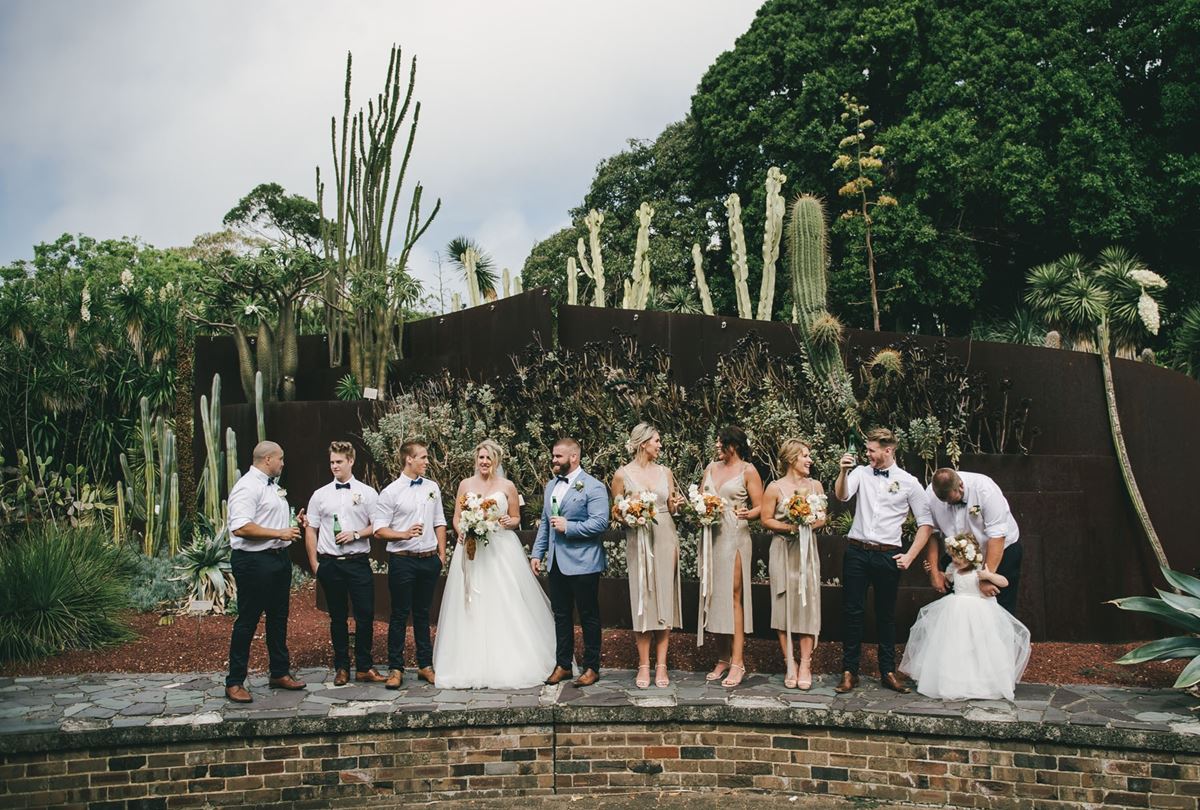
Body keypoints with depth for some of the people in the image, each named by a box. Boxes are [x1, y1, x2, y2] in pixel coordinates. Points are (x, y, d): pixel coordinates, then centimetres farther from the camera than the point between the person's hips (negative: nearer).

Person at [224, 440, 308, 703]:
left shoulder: (272, 486, 17)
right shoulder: (247, 487, -16)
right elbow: (240, 528, -26)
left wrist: (294, 522, 11)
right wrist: (279, 533, -23)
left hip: (279, 558, 10)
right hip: (254, 561, -10)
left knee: (278, 619, 16)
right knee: (247, 622, -1)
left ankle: (280, 673, 28)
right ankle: (234, 683, 8)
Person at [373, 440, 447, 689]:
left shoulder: (432, 487, 9)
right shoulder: (391, 492, -6)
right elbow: (379, 529, -8)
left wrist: (442, 554, 9)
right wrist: (404, 534, -22)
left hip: (430, 559, 4)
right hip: (403, 560, -4)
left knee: (423, 614, 14)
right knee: (400, 615, 3)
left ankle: (425, 665, 21)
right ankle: (395, 668, 12)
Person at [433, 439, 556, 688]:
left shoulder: (507, 486, 5)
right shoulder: (465, 485, 8)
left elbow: (516, 518, 11)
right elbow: (456, 518, 10)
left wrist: (507, 522, -11)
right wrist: (461, 532, -10)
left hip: (501, 551, -1)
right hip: (471, 550, 1)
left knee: (504, 607, -4)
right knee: (472, 609, 0)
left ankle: (507, 665, 4)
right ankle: (472, 665, 6)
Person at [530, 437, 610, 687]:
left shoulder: (593, 487, -10)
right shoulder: (551, 485, 14)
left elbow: (600, 522, -19)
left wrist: (568, 527, -19)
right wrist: (537, 553, 14)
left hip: (583, 563, -7)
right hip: (556, 562, 7)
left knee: (588, 616, 5)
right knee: (561, 615, 13)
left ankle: (591, 667, 15)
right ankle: (563, 664, 24)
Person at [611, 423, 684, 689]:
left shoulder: (665, 472, 9)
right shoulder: (622, 475, -1)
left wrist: (677, 504, -5)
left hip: (666, 538, 3)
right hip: (638, 540, -3)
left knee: (665, 598, 3)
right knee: (642, 600, -1)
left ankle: (661, 665, 9)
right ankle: (643, 665, 8)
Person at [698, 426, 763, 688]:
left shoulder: (748, 470, 1)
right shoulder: (711, 468, 16)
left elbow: (760, 508, -1)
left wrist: (747, 514, -21)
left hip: (734, 536, -5)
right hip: (710, 536, 5)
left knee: (733, 596, -6)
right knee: (714, 596, 5)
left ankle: (737, 662, -3)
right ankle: (723, 659, 13)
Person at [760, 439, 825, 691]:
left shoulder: (815, 486, 9)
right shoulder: (775, 488, -2)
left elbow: (822, 518, 10)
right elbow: (766, 519, -3)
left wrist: (810, 525, -10)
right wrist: (789, 527, -16)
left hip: (808, 551, 3)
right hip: (783, 551, -2)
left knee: (808, 604, -2)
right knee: (784, 605, -1)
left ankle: (805, 665, 2)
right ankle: (790, 664, 6)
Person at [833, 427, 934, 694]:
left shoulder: (909, 482, 1)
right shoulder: (861, 473, 4)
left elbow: (926, 523, 4)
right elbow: (842, 495, -12)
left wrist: (910, 556, -3)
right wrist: (843, 472, -30)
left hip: (887, 556, -1)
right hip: (857, 552, 1)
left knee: (886, 615, 10)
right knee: (852, 612, 3)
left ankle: (888, 672, 22)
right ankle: (849, 672, 10)